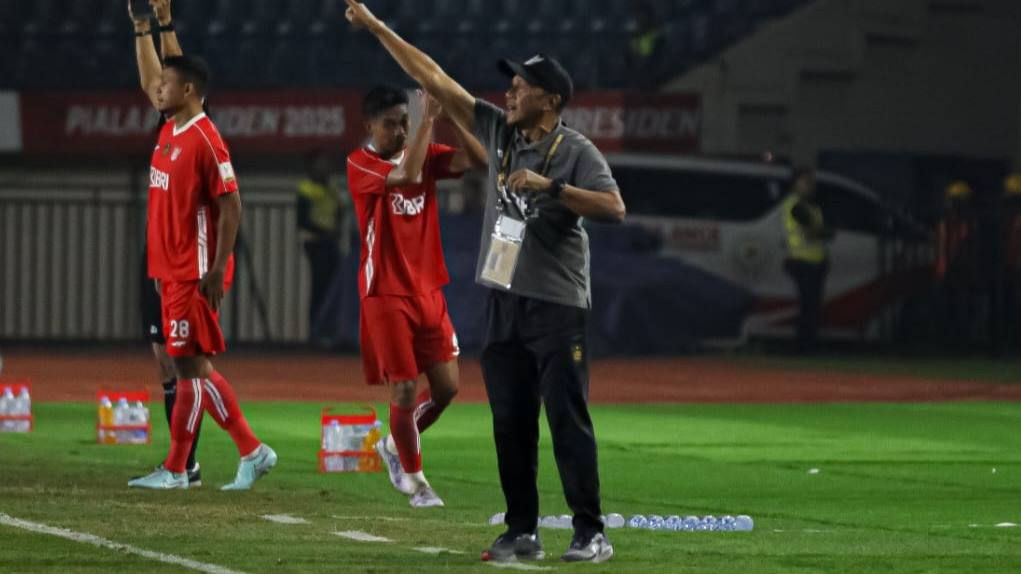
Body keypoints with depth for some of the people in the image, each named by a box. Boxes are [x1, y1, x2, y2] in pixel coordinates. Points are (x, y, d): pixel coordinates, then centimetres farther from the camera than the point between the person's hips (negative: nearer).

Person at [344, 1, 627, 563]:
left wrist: (550, 186, -27)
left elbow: (615, 207, -22)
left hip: (557, 306, -6)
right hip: (504, 305, 6)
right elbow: (434, 79, 8)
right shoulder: (498, 131, 8)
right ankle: (521, 532, 13)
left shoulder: (576, 151, -8)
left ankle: (591, 533, -4)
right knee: (510, 423, 7)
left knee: (568, 420, -7)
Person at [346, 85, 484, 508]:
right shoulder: (360, 164, -8)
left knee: (446, 386, 3)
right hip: (386, 294, -5)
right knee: (404, 390, -5)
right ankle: (414, 478, 12)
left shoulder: (425, 155, 8)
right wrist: (428, 120, -27)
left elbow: (465, 160, -11)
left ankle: (396, 445, 28)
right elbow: (406, 176, -27)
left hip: (429, 291, 5)